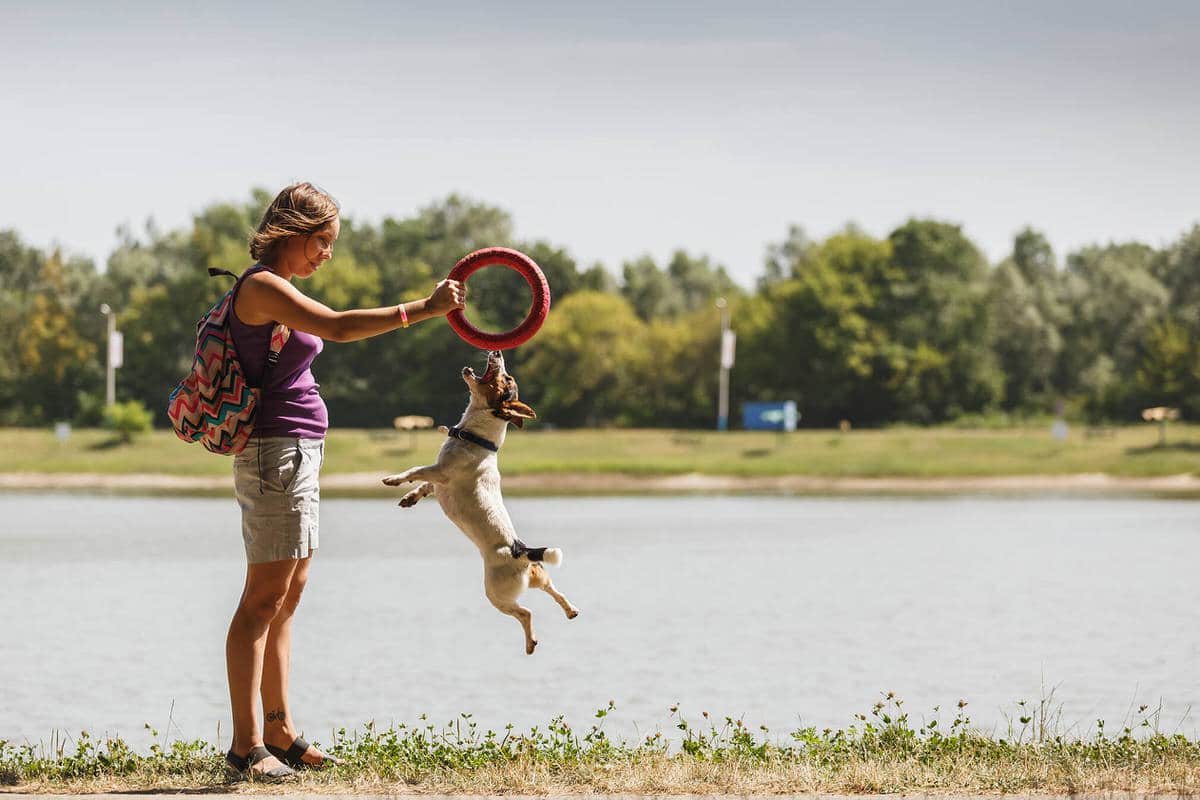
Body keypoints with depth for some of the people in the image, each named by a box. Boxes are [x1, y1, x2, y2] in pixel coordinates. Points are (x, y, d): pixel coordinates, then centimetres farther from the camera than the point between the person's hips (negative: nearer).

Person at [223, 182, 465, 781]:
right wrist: (424, 309, -26)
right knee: (264, 597, -10)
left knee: (287, 595, 12)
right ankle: (246, 743, -10)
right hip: (277, 451, -10)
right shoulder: (262, 286, -14)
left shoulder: (274, 290, 18)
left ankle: (278, 730, 16)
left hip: (296, 455, 10)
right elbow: (337, 327, -27)